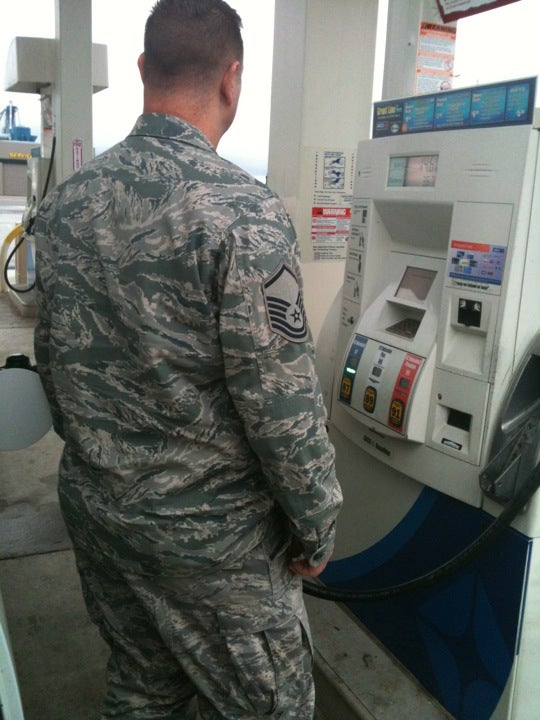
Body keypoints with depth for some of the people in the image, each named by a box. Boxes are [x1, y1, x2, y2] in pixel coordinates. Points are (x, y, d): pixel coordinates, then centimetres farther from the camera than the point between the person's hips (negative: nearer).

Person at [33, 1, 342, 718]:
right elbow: (281, 400, -21)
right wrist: (317, 526, -6)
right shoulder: (244, 212, -21)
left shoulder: (67, 200, 0)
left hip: (92, 505, 7)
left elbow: (51, 357, 9)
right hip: (209, 533, -6)